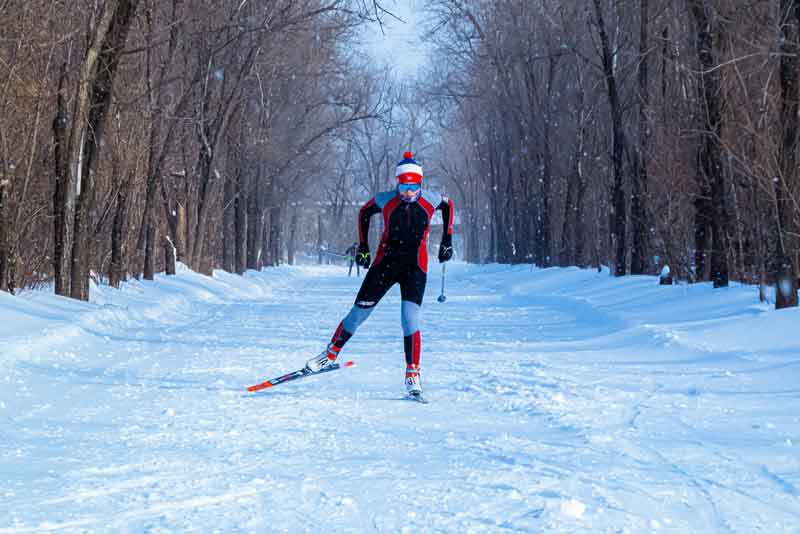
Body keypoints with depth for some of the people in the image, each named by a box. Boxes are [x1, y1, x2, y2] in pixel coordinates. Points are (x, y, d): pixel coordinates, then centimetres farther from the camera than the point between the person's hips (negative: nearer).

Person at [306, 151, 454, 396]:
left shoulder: (430, 200, -8)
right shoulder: (386, 200, -9)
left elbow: (448, 205, 15)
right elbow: (364, 213, 10)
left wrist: (447, 241, 11)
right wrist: (363, 247, 7)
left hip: (415, 268, -1)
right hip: (385, 263, 1)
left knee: (410, 319, -16)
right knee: (358, 313, 2)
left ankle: (413, 374, -7)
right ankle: (331, 354, 20)